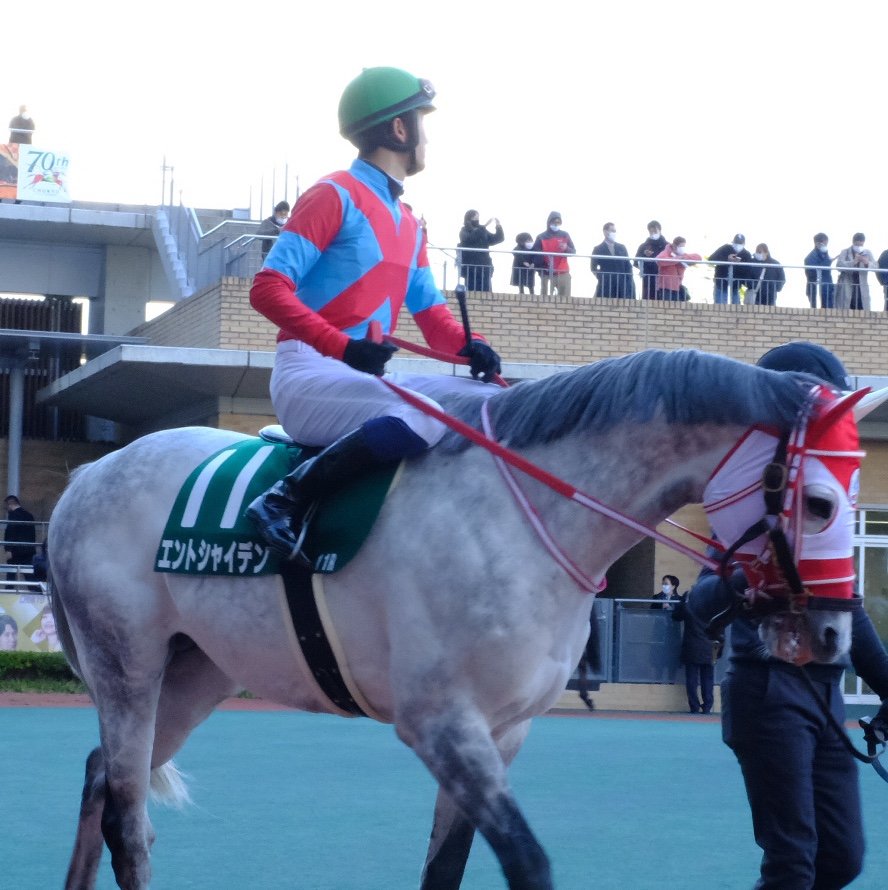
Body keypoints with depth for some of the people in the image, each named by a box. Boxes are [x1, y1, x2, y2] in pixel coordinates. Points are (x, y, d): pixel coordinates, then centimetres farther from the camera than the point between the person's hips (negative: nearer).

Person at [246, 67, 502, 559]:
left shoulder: (407, 223, 20)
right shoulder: (336, 196, -5)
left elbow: (431, 312, 18)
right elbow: (268, 288, -15)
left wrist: (468, 347, -6)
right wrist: (343, 347, -27)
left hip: (365, 380, 9)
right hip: (308, 378, -8)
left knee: (494, 403, 2)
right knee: (429, 412, -33)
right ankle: (285, 502, -31)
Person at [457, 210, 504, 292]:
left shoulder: (483, 232, 15)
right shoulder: (464, 231, 2)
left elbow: (498, 239, 11)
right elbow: (470, 238, -20)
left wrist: (498, 226, -7)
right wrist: (485, 226, -24)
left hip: (484, 267, 4)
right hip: (471, 268, -4)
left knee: (486, 293, -3)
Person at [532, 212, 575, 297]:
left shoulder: (565, 235, 9)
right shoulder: (541, 237, 3)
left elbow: (573, 251, 9)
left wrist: (566, 248, -14)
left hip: (563, 273, 2)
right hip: (547, 273, -2)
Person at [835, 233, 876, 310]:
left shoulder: (868, 253, 11)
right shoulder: (845, 252, 3)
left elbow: (875, 267, 0)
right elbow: (839, 265, -13)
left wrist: (867, 263, -22)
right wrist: (853, 262, -26)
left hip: (862, 289, 2)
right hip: (846, 288, -2)